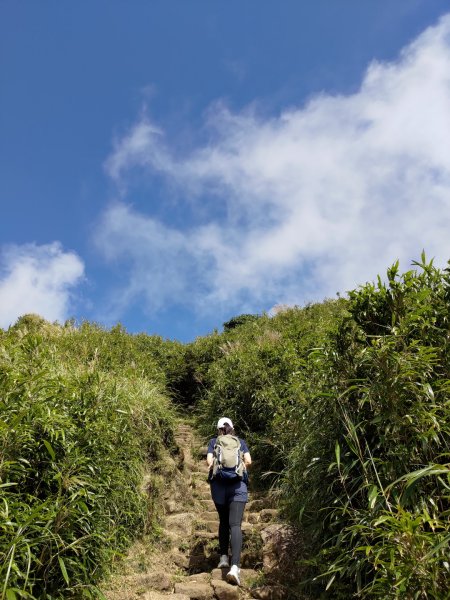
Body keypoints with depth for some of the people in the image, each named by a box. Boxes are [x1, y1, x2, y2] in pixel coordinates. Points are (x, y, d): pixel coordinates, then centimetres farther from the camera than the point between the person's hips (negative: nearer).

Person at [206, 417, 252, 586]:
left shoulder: (213, 442, 14)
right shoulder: (240, 441, 15)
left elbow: (209, 461, 1)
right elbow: (248, 461, 4)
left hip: (218, 485, 1)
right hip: (238, 485, -1)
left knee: (223, 522, 22)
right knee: (235, 525, -9)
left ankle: (223, 557, 19)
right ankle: (235, 566, -24)